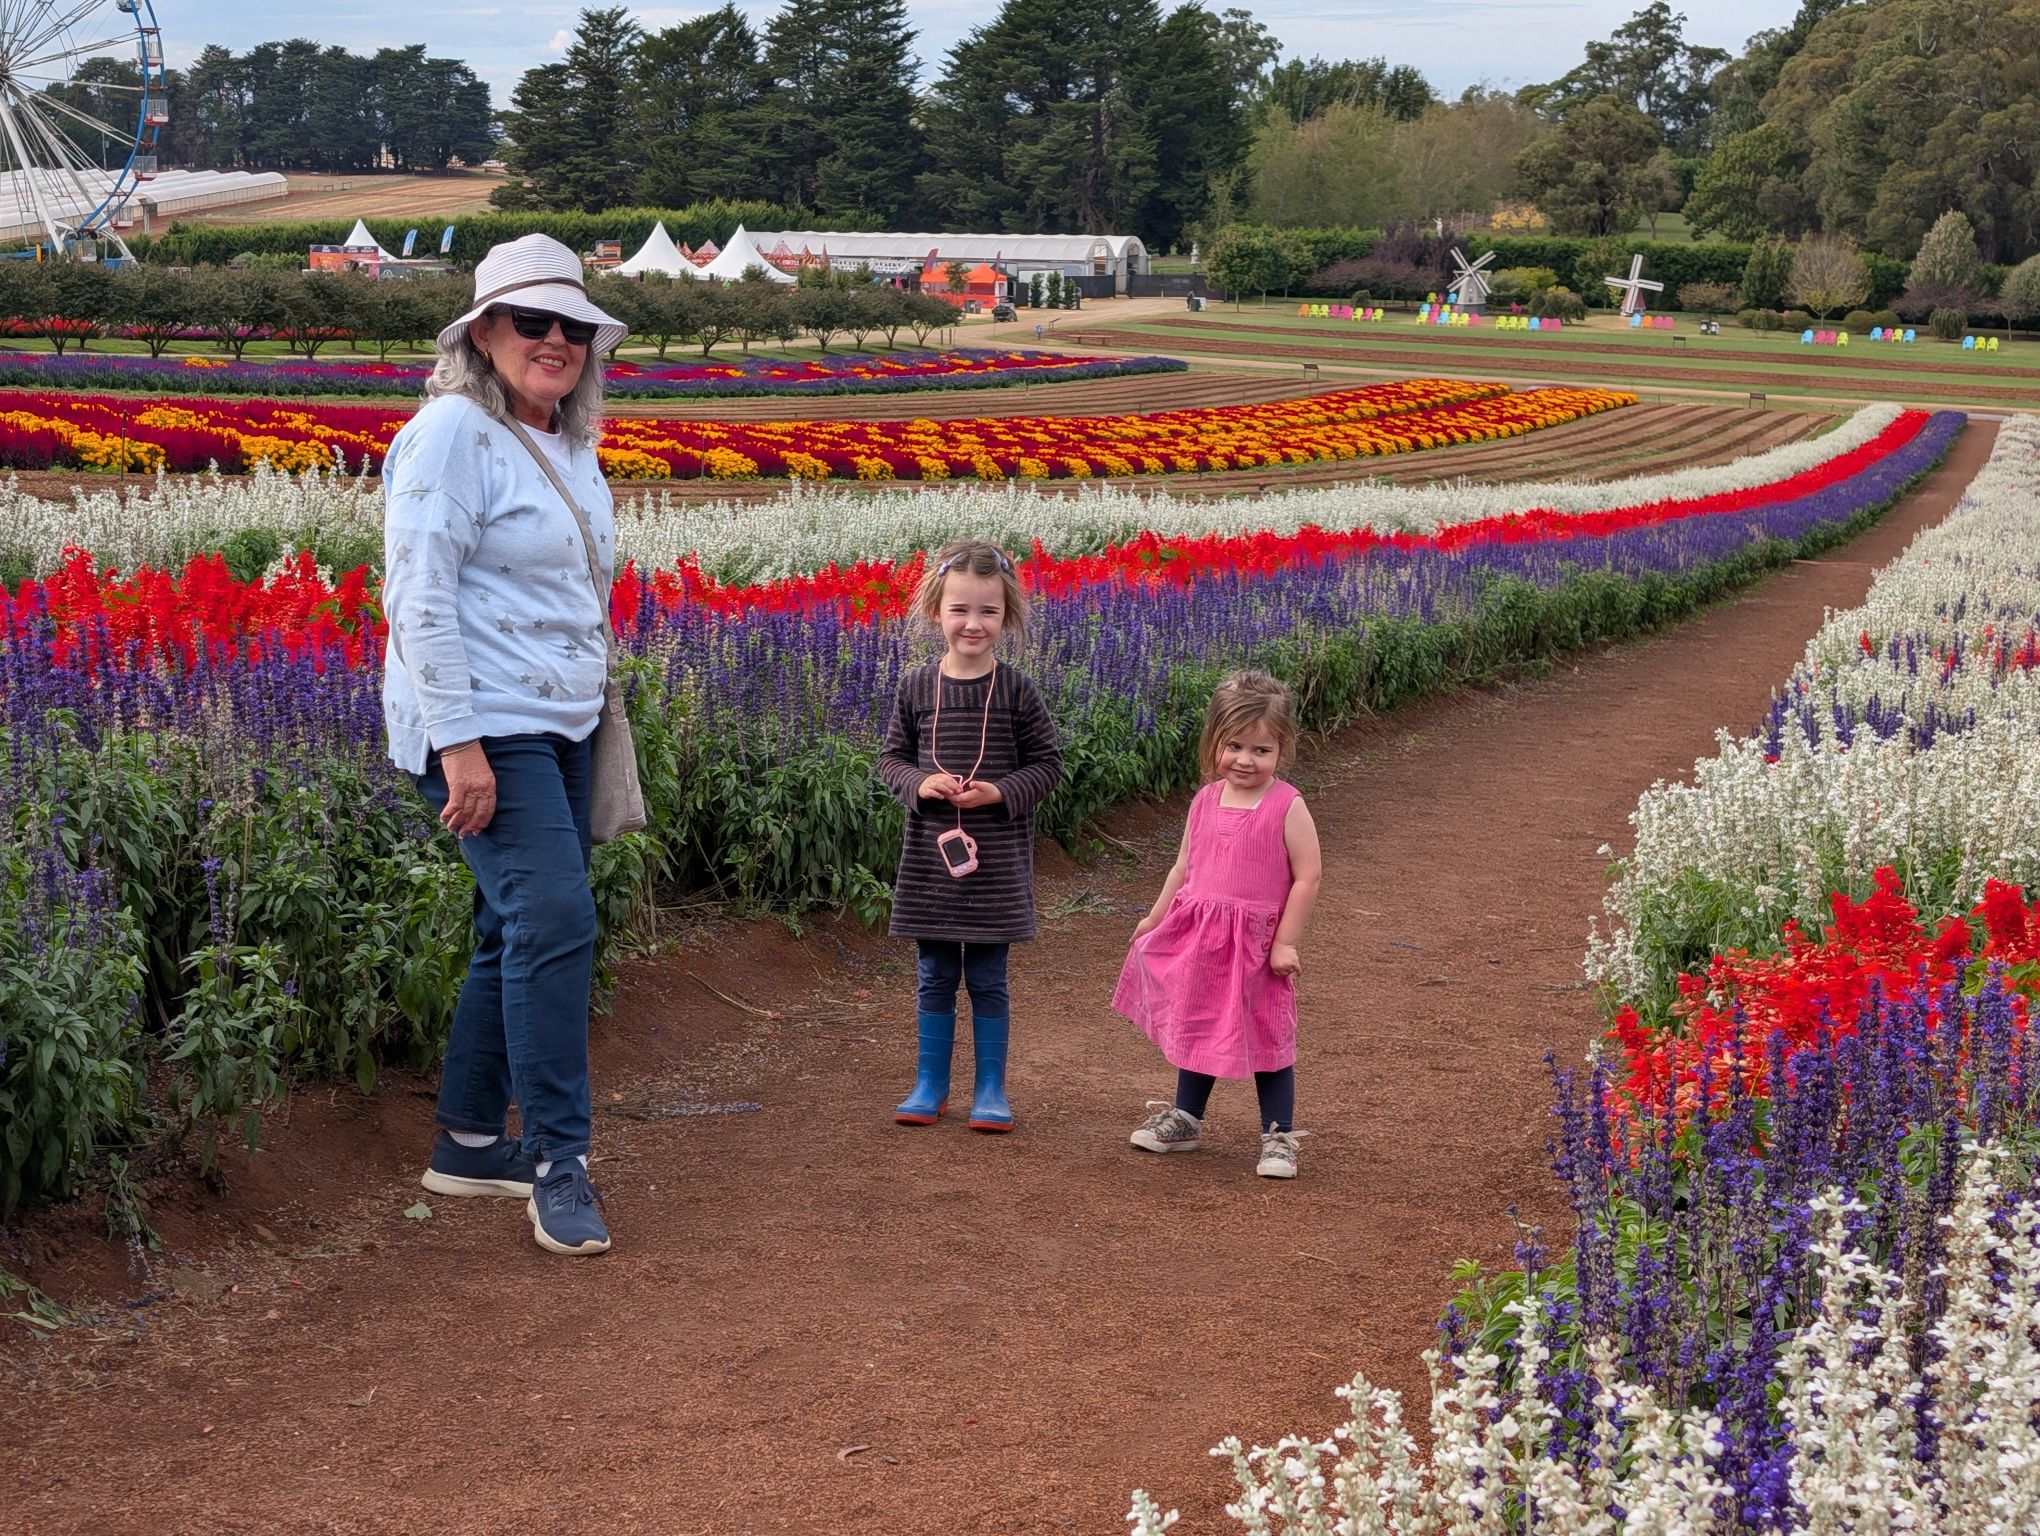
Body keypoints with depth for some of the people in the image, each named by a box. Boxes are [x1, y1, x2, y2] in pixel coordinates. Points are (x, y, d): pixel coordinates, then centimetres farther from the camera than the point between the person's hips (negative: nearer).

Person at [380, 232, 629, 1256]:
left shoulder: (570, 444, 14)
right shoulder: (454, 432, -13)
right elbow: (418, 595, -18)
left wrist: (595, 704, 22)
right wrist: (460, 742, -23)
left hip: (558, 725, 9)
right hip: (479, 728, -9)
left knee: (521, 931, 11)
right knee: (555, 919, -17)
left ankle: (468, 1141, 22)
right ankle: (558, 1162, -10)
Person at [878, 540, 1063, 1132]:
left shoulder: (1016, 692, -6)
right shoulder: (915, 689, -1)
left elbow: (1047, 763, 0)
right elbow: (891, 757, 6)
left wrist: (1000, 792, -16)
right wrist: (919, 783, -14)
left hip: (997, 857, -2)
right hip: (931, 851, 2)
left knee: (988, 980, 6)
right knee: (935, 978, 11)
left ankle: (990, 1089, 17)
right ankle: (931, 1084, 22)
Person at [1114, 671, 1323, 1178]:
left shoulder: (1287, 806, -13)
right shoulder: (1205, 801, 3)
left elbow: (1307, 877, -13)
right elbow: (1184, 866, 14)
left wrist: (1286, 942, -14)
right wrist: (1156, 918, 15)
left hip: (1256, 944, -5)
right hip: (1197, 936, 5)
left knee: (1266, 1038, 3)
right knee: (1198, 1028, 19)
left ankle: (1279, 1137, 15)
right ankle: (1185, 1120, 35)